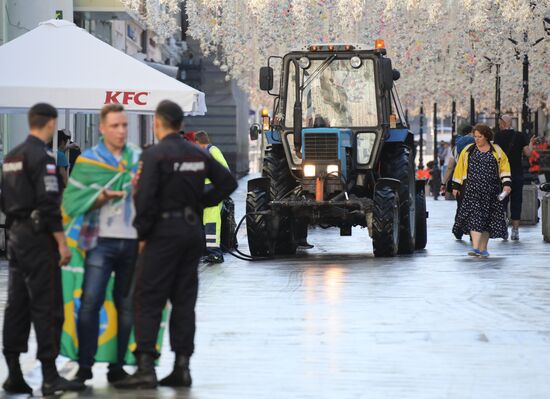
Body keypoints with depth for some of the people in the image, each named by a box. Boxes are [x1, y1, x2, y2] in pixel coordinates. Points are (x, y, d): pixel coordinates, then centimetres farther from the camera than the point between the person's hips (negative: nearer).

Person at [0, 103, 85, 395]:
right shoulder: (42, 157, -14)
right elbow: (49, 203, -19)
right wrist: (62, 242, -17)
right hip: (38, 238, -9)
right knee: (47, 306, -7)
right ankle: (50, 376, -9)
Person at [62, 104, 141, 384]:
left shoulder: (140, 158, 10)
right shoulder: (87, 161, 2)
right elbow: (72, 202, -3)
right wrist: (102, 197, -16)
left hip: (134, 242, 3)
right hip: (101, 242, -3)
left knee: (127, 305, 6)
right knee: (90, 302, -10)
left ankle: (117, 366, 14)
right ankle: (84, 366, -4)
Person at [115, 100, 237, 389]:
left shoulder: (155, 154, -11)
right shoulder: (198, 154, 9)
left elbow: (145, 197, -18)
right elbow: (227, 181, 13)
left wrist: (142, 234, -8)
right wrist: (200, 202, 12)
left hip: (164, 232, -6)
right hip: (192, 229, 6)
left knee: (148, 300, -4)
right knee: (184, 300, 11)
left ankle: (145, 367, -10)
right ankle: (182, 366, 10)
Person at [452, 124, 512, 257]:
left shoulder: (497, 151, 8)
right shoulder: (468, 151, 9)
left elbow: (504, 168, 8)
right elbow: (459, 168, 12)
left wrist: (506, 184, -3)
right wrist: (456, 186, 9)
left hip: (491, 191, 1)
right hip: (472, 189, -1)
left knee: (487, 218, 3)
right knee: (474, 216, -15)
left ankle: (483, 249, 11)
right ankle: (475, 247, -22)